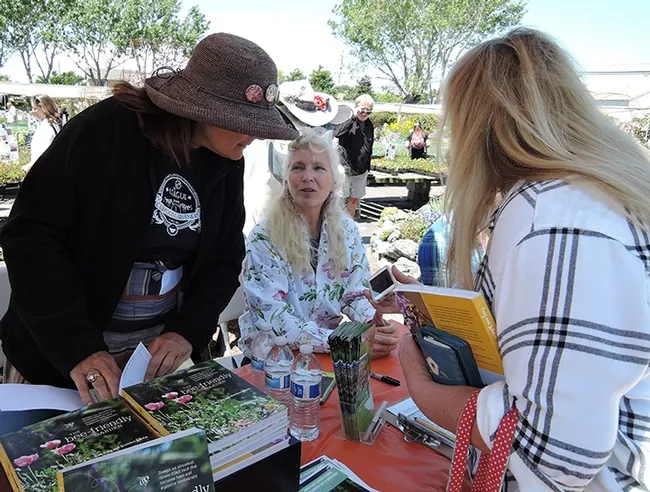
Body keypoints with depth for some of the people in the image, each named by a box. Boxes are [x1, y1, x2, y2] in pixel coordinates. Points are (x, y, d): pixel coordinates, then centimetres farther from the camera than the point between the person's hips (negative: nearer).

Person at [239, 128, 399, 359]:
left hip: (328, 353, 4)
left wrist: (377, 324, -18)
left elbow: (356, 295, 3)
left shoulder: (347, 231, -2)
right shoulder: (264, 238, -16)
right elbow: (273, 319, -22)